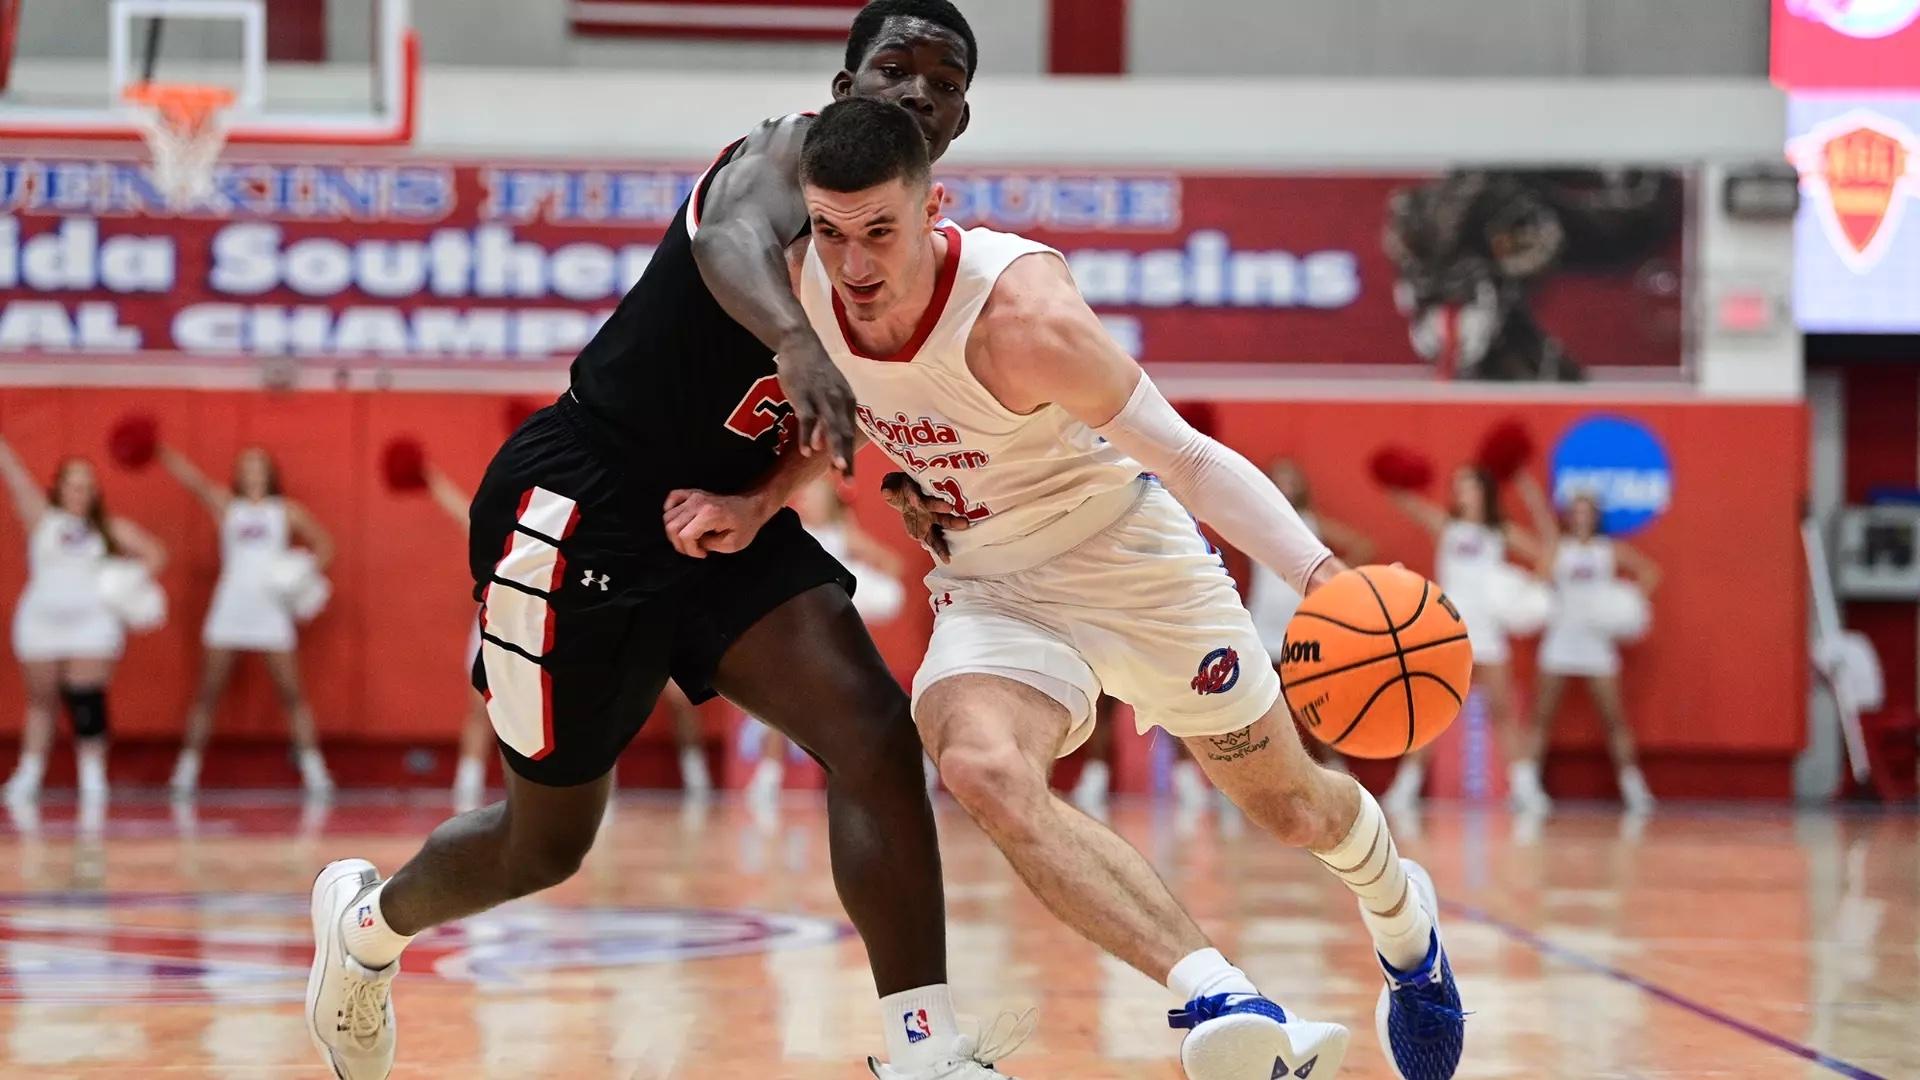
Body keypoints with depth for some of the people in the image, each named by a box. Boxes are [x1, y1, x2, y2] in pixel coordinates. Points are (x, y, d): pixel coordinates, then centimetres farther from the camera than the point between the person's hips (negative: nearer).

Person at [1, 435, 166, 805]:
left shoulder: (111, 529, 13)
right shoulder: (42, 518, 9)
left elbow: (154, 554, 14)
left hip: (93, 621, 0)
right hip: (42, 619, 0)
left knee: (86, 701, -7)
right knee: (41, 701, 5)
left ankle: (92, 774, -3)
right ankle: (30, 772, 10)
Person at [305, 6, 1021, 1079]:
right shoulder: (796, 150, -14)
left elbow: (831, 424, 8)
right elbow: (733, 237, -38)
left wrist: (757, 505, -14)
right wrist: (795, 340, -60)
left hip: (715, 519, 7)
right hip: (580, 505, -6)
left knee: (874, 733, -17)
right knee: (550, 840, 7)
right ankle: (369, 918, 39)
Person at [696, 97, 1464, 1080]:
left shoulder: (1022, 315, -32)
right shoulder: (799, 281, -16)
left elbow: (1187, 458, -26)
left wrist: (1317, 571, -39)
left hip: (1129, 557, -3)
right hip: (988, 589, 3)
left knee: (1293, 808, 14)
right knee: (981, 768, -32)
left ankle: (1402, 918, 51)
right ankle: (1218, 1000, -38)